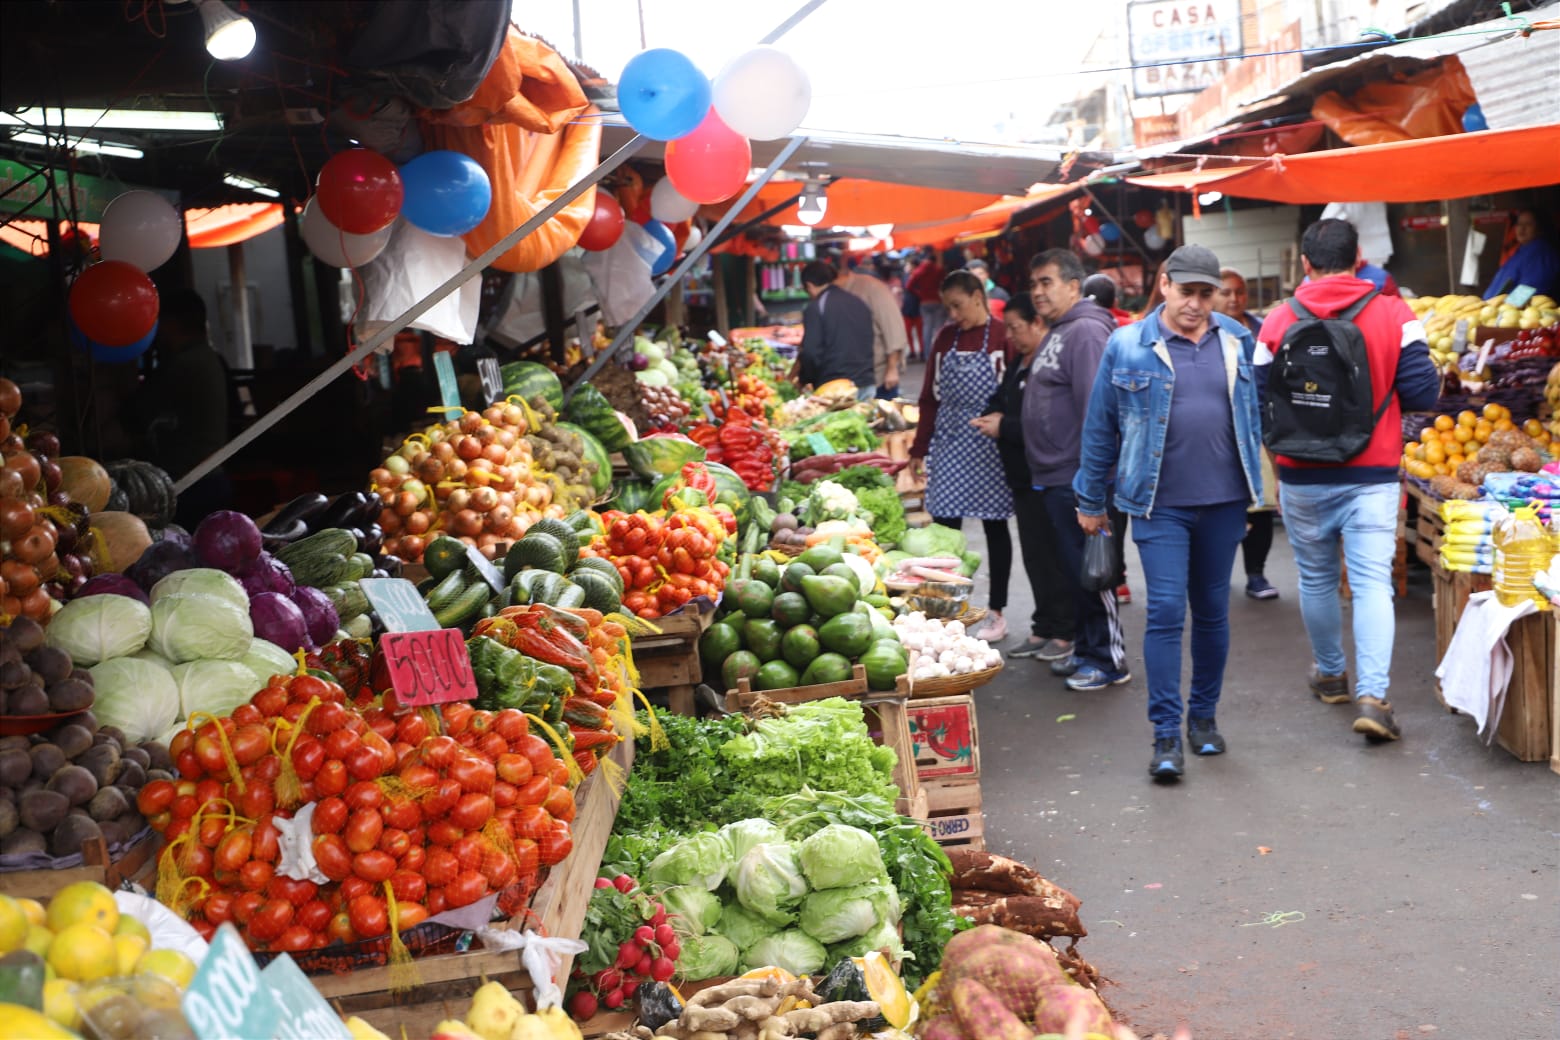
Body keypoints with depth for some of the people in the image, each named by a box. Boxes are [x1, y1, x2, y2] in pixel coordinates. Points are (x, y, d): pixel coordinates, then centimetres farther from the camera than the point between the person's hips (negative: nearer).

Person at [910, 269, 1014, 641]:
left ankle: (996, 614, 15)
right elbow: (931, 396, 13)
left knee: (994, 525, 6)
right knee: (943, 526, 1)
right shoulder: (946, 337, 10)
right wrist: (919, 448, 10)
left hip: (989, 444, -4)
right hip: (949, 442, 4)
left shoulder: (1002, 337, -5)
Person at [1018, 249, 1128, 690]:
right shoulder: (1057, 334, 18)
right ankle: (1084, 649, 26)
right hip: (1054, 479, 10)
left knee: (1089, 572, -3)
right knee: (1072, 570, 16)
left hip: (1077, 479, -10)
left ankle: (1108, 660, 7)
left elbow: (1096, 409, -21)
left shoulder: (1085, 331, -15)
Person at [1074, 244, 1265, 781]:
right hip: (1160, 505, -3)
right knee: (1165, 611, -9)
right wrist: (1090, 501, 6)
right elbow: (1100, 428, 3)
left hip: (1222, 501, 3)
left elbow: (1252, 418, 14)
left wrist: (1254, 492, 14)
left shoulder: (1236, 342, 5)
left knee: (1212, 611, 12)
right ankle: (1167, 735, -4)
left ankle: (1204, 716, 27)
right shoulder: (1127, 346, -3)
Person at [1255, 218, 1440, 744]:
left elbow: (1258, 406, -2)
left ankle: (1331, 675, 33)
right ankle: (1372, 695, -13)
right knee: (1373, 583, -2)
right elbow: (1422, 392, -7)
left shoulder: (1278, 323, -5)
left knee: (1316, 579, 17)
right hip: (1371, 475, -1)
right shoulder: (1394, 315, -6)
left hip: (1302, 478, 1)